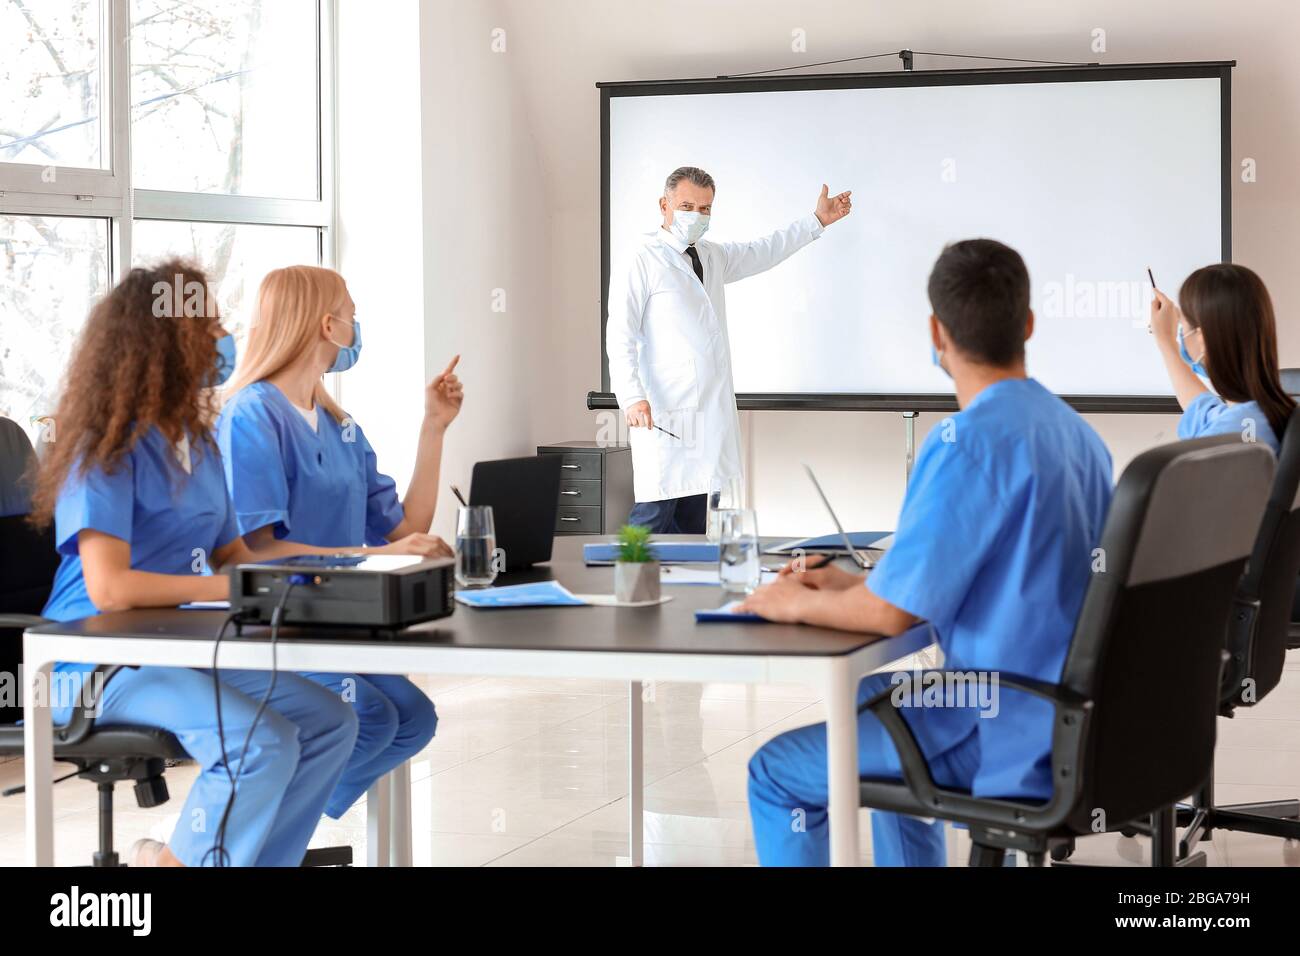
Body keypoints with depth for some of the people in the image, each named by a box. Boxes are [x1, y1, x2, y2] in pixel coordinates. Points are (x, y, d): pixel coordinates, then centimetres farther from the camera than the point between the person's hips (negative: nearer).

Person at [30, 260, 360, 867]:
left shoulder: (198, 446, 12)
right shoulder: (107, 450, -14)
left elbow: (230, 554, 14)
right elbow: (109, 588, -24)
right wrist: (237, 588, -25)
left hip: (182, 650, 9)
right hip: (101, 663, -8)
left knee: (330, 722, -5)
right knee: (263, 743, -28)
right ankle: (179, 859, -7)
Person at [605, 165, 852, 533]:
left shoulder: (713, 257, 19)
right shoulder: (644, 262, -4)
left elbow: (763, 252, 37)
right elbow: (620, 337, -11)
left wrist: (816, 220, 38)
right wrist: (632, 398, -22)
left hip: (712, 415, 8)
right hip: (664, 414, -7)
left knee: (694, 521, 4)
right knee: (654, 515, -14)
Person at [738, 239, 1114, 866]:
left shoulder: (968, 444, -21)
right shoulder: (1076, 433, 7)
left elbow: (894, 613, -20)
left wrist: (797, 604, -1)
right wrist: (850, 584, 15)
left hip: (1012, 744, -9)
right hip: (1077, 719, 9)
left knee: (776, 773, 3)